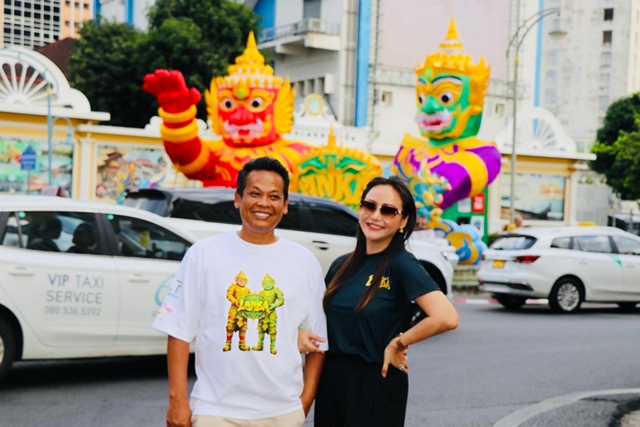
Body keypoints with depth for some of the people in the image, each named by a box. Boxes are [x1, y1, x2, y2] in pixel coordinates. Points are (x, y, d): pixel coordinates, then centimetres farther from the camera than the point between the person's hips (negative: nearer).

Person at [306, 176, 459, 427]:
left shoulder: (401, 264, -12)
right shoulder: (341, 265, 7)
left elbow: (446, 318, -25)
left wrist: (398, 343, -14)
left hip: (378, 384, -6)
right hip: (331, 380, 6)